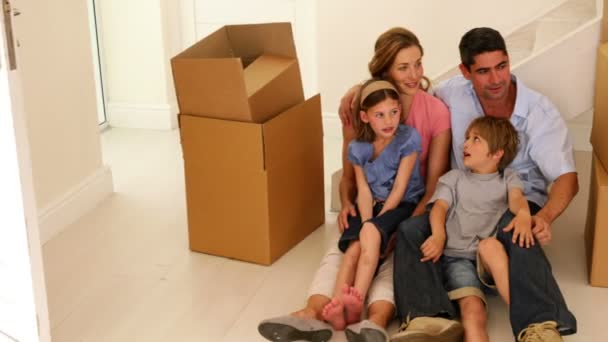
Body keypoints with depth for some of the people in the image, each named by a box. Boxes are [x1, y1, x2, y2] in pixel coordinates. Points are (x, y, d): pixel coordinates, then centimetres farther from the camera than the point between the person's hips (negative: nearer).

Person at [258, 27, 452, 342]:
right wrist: (347, 205, -17)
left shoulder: (436, 111, -8)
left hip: (413, 209, -2)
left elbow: (436, 183, -8)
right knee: (339, 250, -27)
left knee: (396, 255, -32)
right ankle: (312, 315, -50)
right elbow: (349, 174, 5)